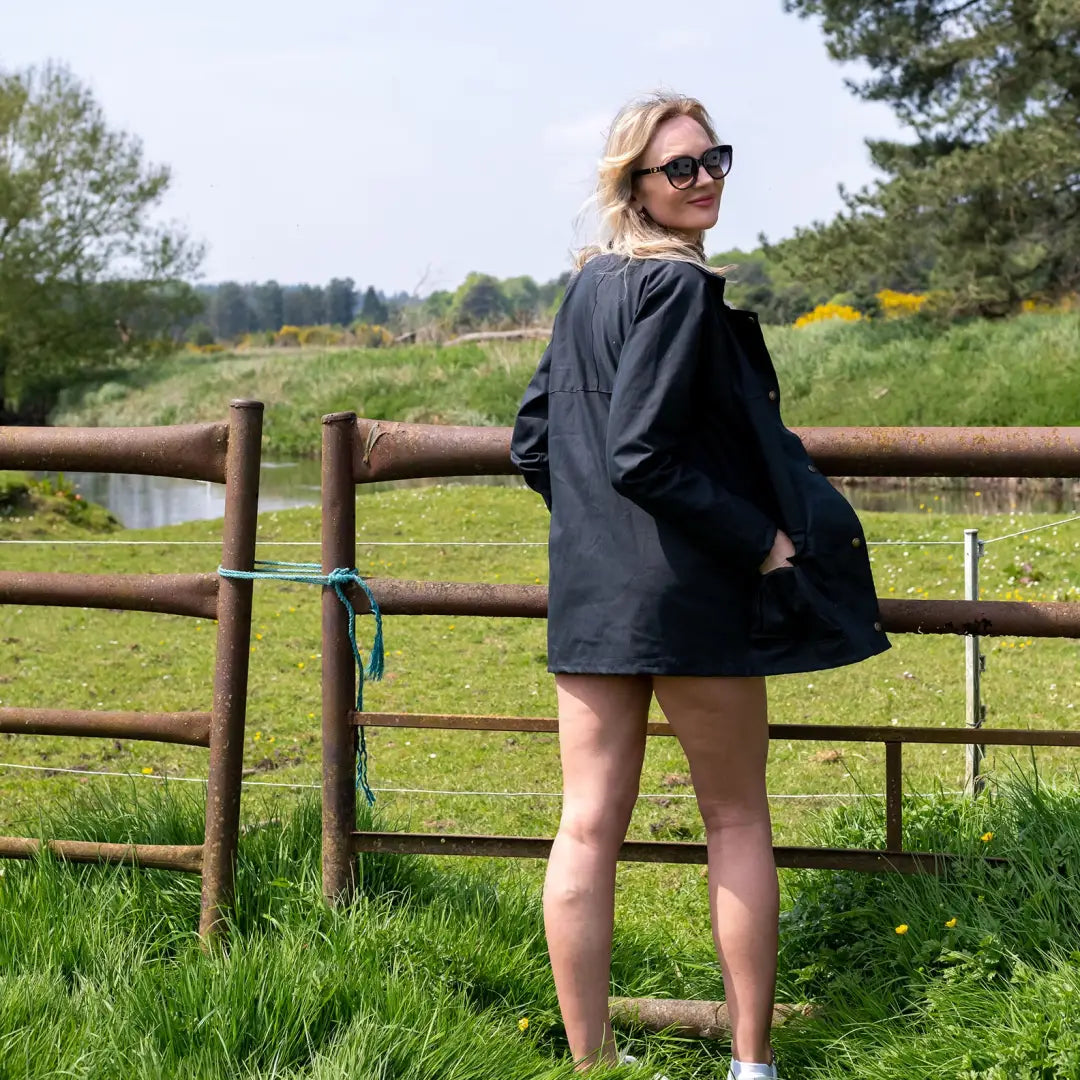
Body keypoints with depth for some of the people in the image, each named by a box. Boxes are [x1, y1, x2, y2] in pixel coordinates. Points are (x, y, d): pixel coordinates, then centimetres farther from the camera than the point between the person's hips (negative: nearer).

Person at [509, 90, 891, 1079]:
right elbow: (643, 456, -21)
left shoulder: (588, 286, 12)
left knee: (588, 828, 4)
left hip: (589, 591, 7)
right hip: (688, 595, -7)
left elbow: (532, 445, 16)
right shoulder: (680, 288, -13)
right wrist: (763, 541, -13)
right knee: (737, 819, 7)